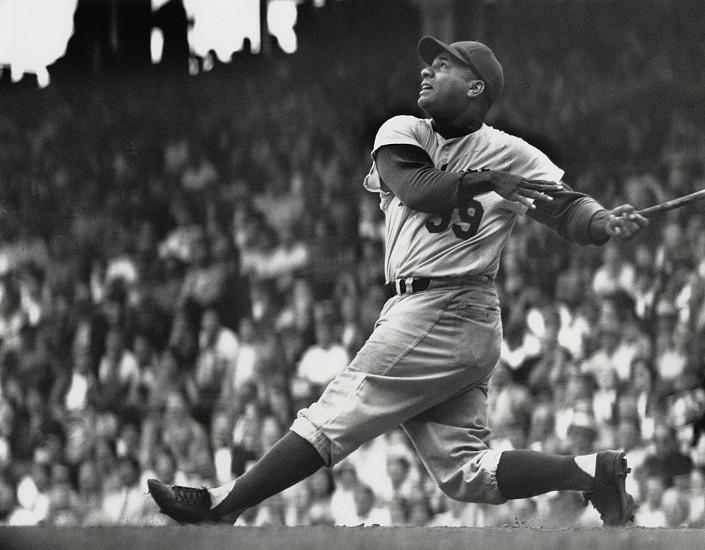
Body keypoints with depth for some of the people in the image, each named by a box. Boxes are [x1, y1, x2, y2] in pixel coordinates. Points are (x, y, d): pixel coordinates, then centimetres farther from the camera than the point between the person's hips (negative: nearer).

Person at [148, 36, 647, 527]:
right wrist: (489, 180, -14)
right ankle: (594, 471, 2)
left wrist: (607, 223, -25)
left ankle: (222, 506, -3)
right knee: (465, 473, 1)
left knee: (331, 419, -6)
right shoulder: (403, 134, 14)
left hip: (446, 315, -7)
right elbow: (416, 189, -3)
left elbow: (568, 209, -3)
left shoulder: (510, 154, 1)